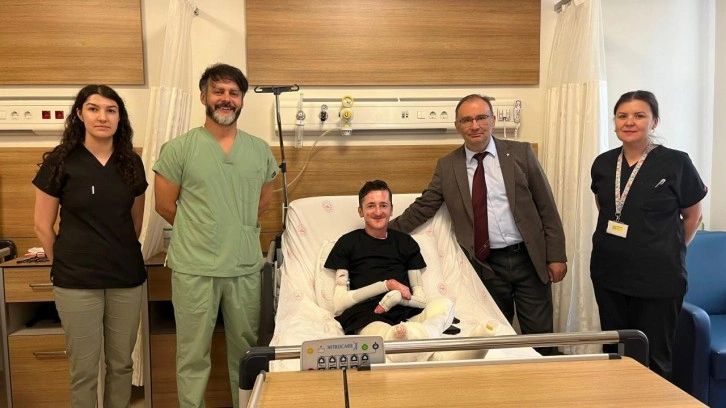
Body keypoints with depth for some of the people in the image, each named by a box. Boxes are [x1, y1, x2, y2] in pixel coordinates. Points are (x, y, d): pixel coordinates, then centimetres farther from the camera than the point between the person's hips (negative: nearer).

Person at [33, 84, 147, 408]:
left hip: (127, 278, 3)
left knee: (121, 363, 13)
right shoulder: (59, 162, -5)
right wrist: (66, 263, 5)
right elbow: (43, 226, 0)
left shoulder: (131, 163, 4)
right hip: (77, 282, -3)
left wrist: (121, 253, 14)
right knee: (84, 369, 7)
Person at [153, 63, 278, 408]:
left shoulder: (260, 150, 5)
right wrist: (200, 230, 7)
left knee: (247, 349, 16)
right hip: (194, 269, -3)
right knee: (193, 355, 9)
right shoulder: (179, 149, -5)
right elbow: (165, 204, 0)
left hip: (246, 267, 3)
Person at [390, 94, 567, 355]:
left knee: (539, 333, 5)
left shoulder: (521, 153, -1)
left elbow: (546, 206, 1)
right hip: (486, 264, 1)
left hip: (529, 258, -1)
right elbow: (422, 208, 6)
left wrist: (556, 255, -2)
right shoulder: (447, 166, 3)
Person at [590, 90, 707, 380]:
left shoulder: (676, 163, -9)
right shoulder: (603, 163, 3)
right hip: (608, 275, 4)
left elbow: (692, 216, 2)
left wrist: (670, 252, 5)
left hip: (658, 279, -4)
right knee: (614, 353, 15)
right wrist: (619, 246, 11)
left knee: (653, 358, 7)